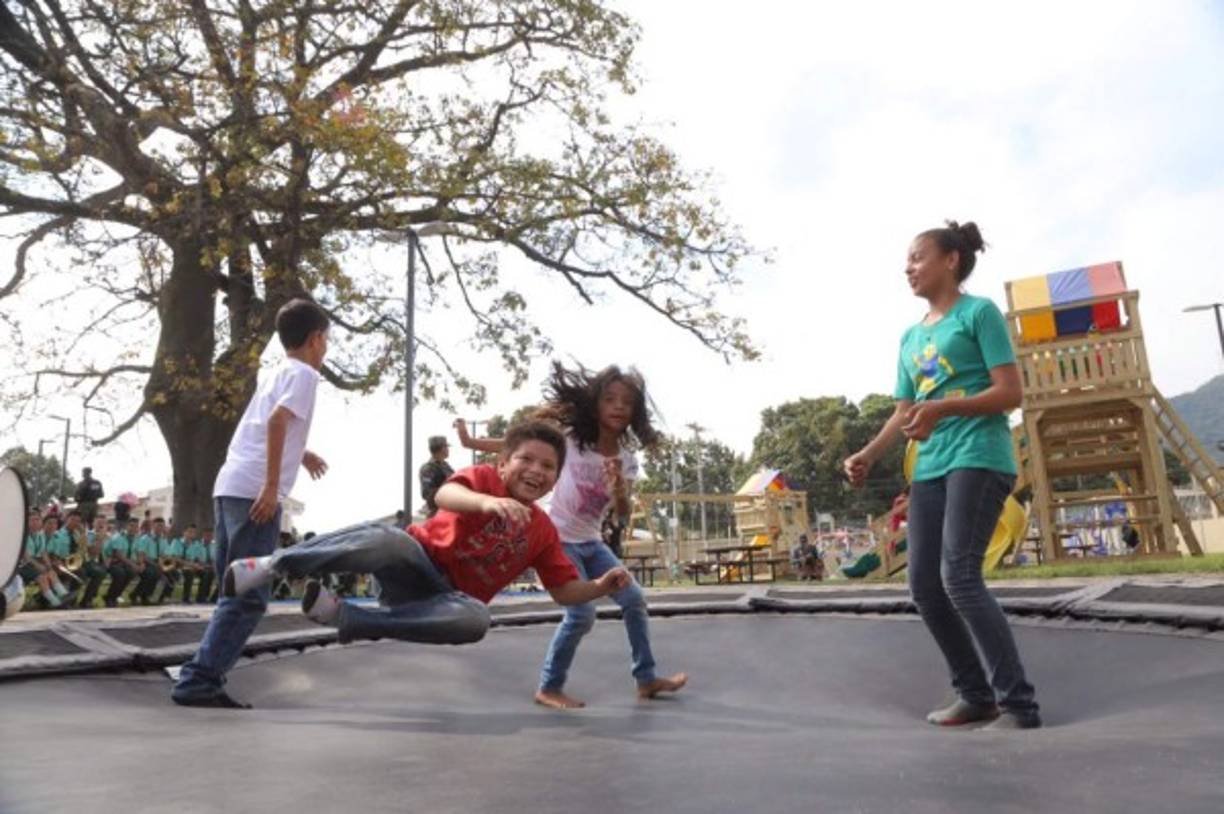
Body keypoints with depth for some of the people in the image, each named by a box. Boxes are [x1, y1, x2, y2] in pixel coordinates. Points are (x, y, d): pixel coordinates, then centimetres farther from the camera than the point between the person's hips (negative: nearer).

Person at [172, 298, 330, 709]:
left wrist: (299, 454, 49)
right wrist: (272, 486, -21)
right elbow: (277, 421, -19)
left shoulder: (277, 373, 24)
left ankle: (205, 681, 14)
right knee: (248, 598, -6)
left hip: (229, 487, 9)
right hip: (254, 492, -9)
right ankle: (198, 681, -8)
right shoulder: (302, 373, -2)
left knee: (235, 594, 14)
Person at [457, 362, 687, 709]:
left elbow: (623, 514, -8)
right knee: (582, 615, -15)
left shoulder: (626, 460, -3)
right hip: (559, 541, -6)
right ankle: (549, 688, 4)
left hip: (591, 543, 6)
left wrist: (619, 488, -30)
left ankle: (646, 679, 22)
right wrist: (470, 442, -11)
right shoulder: (570, 441, -12)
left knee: (634, 600, 7)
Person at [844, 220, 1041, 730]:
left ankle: (1019, 703, -7)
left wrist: (943, 407, -21)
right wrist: (868, 455, 4)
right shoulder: (911, 337, 20)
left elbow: (1010, 393, -8)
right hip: (930, 467, 8)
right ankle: (975, 694, 17)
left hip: (979, 458, -7)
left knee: (959, 576, -18)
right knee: (924, 586, 3)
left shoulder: (979, 312, 0)